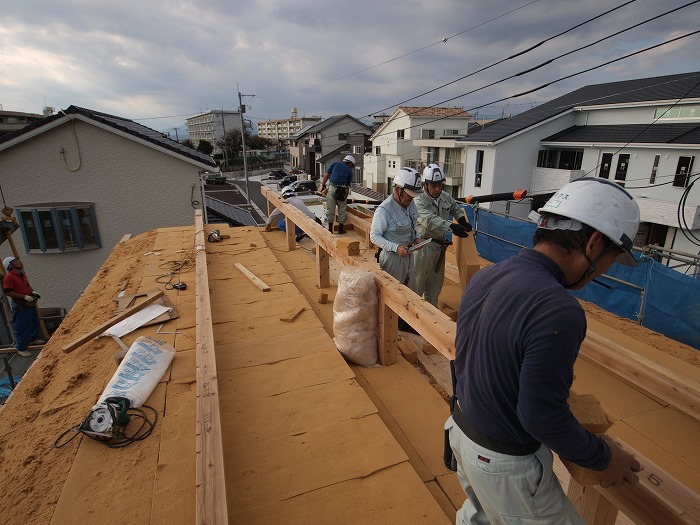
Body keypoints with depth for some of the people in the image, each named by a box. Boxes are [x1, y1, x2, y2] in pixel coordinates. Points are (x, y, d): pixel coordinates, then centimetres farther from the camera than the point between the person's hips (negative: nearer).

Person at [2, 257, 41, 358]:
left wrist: (33, 292, 5)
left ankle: (30, 340, 41)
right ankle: (21, 349, 13)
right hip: (20, 307, -8)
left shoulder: (22, 275, 11)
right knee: (22, 328, 0)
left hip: (30, 304, 9)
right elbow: (8, 292, -22)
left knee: (35, 325, 20)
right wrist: (25, 297, -23)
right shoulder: (8, 278, -16)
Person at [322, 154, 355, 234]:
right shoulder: (349, 171, 13)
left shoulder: (335, 164, 15)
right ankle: (341, 229, 17)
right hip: (342, 190, -1)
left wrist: (323, 185, 16)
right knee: (342, 210, 12)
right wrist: (347, 193, 20)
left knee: (330, 210, 8)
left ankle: (330, 229, 13)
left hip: (332, 188, 1)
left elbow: (326, 175, 7)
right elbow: (348, 185, 11)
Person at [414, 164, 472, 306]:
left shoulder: (446, 197, 4)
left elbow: (455, 208, 26)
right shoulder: (419, 201, -18)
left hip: (440, 246, 7)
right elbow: (429, 220, -34)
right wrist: (451, 226, -44)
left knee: (435, 281, 18)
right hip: (424, 246, -7)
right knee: (418, 281, 3)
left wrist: (462, 219, 7)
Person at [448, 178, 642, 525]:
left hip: (463, 428, 7)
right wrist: (602, 458, -7)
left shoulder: (484, 277, -7)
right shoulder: (559, 312, -32)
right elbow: (543, 416, -25)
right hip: (505, 464, -7)